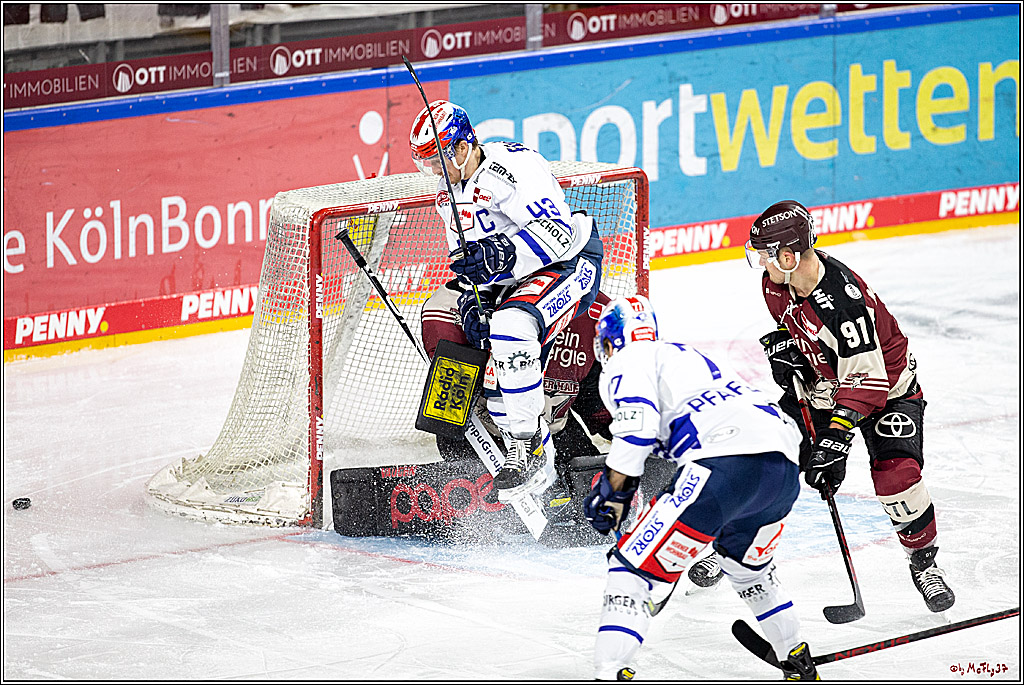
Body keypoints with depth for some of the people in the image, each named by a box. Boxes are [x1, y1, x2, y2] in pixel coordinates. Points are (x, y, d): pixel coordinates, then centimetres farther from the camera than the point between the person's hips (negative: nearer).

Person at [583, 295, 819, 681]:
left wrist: (612, 494, 2)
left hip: (727, 459, -8)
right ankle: (799, 666, 40)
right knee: (746, 566, 35)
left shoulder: (626, 363, 12)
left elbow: (637, 427, -6)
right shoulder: (683, 355, 38)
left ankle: (609, 674, -20)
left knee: (632, 567, -4)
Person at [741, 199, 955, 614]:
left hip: (888, 387, -7)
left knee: (896, 474, -22)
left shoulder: (846, 301, -38)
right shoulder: (777, 283, -13)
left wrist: (835, 439, -40)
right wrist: (782, 343, -8)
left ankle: (924, 563, 0)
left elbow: (864, 381, -36)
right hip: (822, 382, 7)